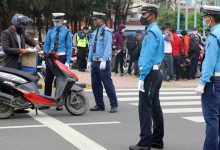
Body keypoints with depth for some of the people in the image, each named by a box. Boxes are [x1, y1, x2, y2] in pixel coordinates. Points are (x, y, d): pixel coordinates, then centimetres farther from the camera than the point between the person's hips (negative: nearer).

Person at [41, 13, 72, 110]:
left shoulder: (67, 32, -1)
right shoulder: (50, 31, 9)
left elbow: (69, 48, -4)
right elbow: (46, 45, 12)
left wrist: (67, 62, -11)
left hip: (61, 57, -3)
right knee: (48, 80, 3)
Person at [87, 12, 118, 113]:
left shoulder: (106, 31, -8)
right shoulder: (94, 32, 17)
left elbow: (108, 47, -16)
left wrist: (104, 60, -23)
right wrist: (89, 61, 13)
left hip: (103, 62, -8)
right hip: (94, 62, 8)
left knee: (108, 84, -7)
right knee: (95, 85, 9)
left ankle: (114, 105, 0)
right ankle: (99, 105, 17)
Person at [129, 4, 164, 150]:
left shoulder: (151, 32, -14)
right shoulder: (157, 31, 17)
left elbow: (148, 57, -20)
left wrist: (142, 77, -20)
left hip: (150, 73, -10)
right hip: (156, 72, 10)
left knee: (145, 108, -9)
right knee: (155, 106, 13)